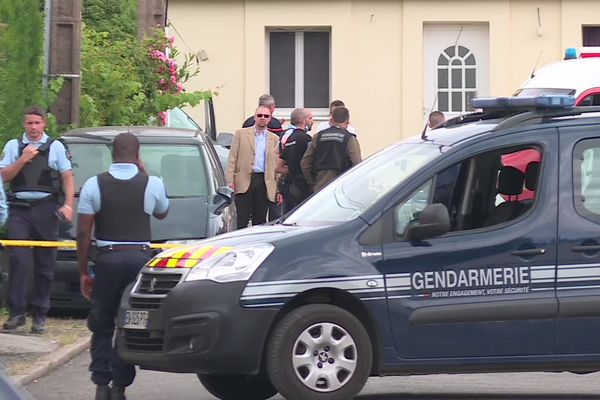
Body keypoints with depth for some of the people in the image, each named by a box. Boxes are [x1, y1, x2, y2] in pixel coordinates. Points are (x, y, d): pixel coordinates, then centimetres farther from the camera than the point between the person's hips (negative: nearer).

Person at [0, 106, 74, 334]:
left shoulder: (55, 147, 9)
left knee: (45, 264, 3)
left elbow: (67, 177, 7)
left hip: (46, 208, 0)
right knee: (18, 260, -11)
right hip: (19, 209, 0)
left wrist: (68, 205, -6)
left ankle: (40, 315, 10)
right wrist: (23, 160, -9)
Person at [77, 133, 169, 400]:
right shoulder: (152, 184, -1)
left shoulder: (94, 185, -3)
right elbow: (162, 213, 21)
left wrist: (83, 272, 5)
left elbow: (84, 233, -3)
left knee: (102, 326, 9)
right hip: (140, 258, 1)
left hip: (108, 260, -1)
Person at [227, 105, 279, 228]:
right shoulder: (240, 134, 8)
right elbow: (232, 159, 4)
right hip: (244, 181, -2)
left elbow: (277, 165, 13)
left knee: (260, 221, 4)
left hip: (264, 184, 2)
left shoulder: (274, 139, 14)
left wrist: (279, 189, 7)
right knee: (241, 221, -6)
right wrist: (230, 181, -6)